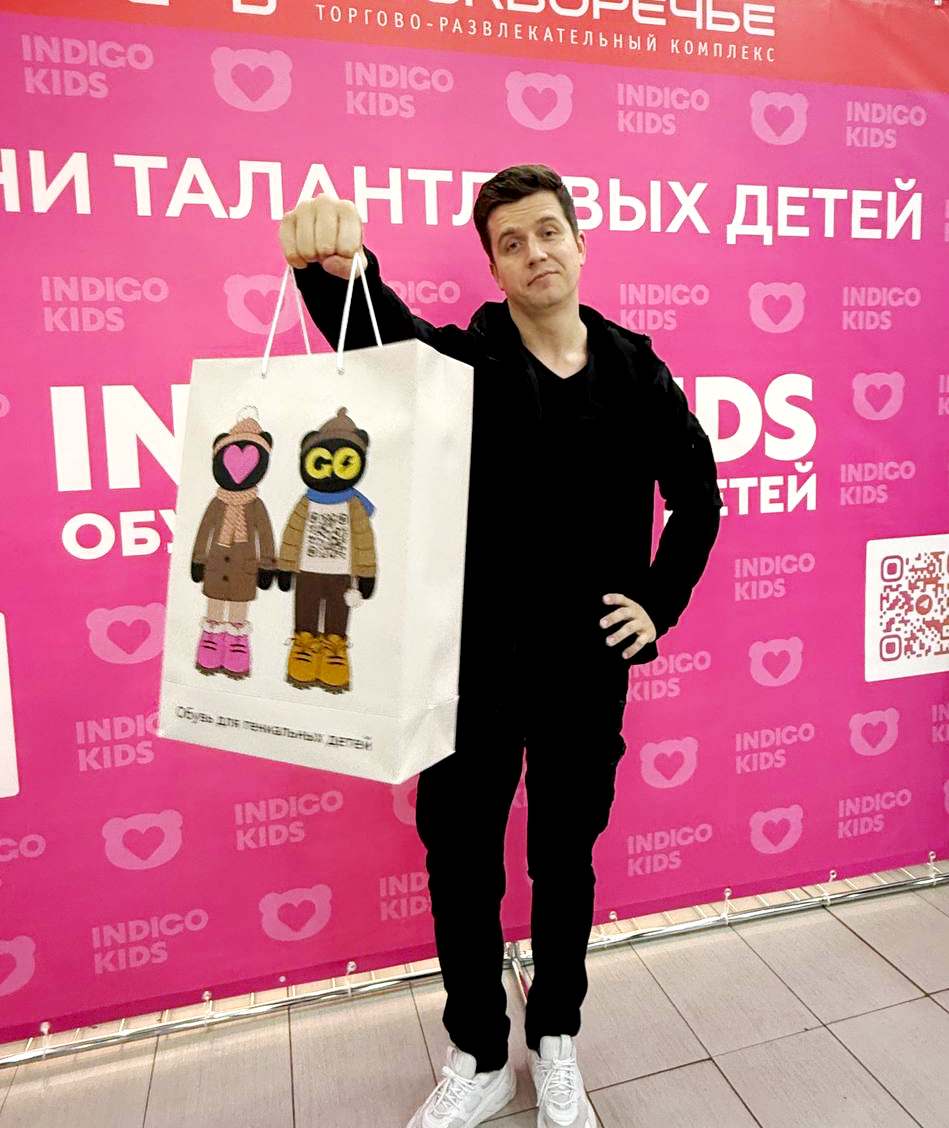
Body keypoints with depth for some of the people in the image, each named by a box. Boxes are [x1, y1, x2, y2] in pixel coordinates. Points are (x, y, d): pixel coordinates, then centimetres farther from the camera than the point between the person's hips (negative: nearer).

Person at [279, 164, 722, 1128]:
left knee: (565, 861, 17)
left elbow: (697, 495, 13)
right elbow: (377, 328, -26)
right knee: (461, 864, 11)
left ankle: (555, 1043, 43)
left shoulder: (636, 372, 2)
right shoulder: (463, 360, -4)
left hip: (587, 667, 2)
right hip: (476, 663, -1)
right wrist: (334, 263, -48)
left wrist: (661, 603, 4)